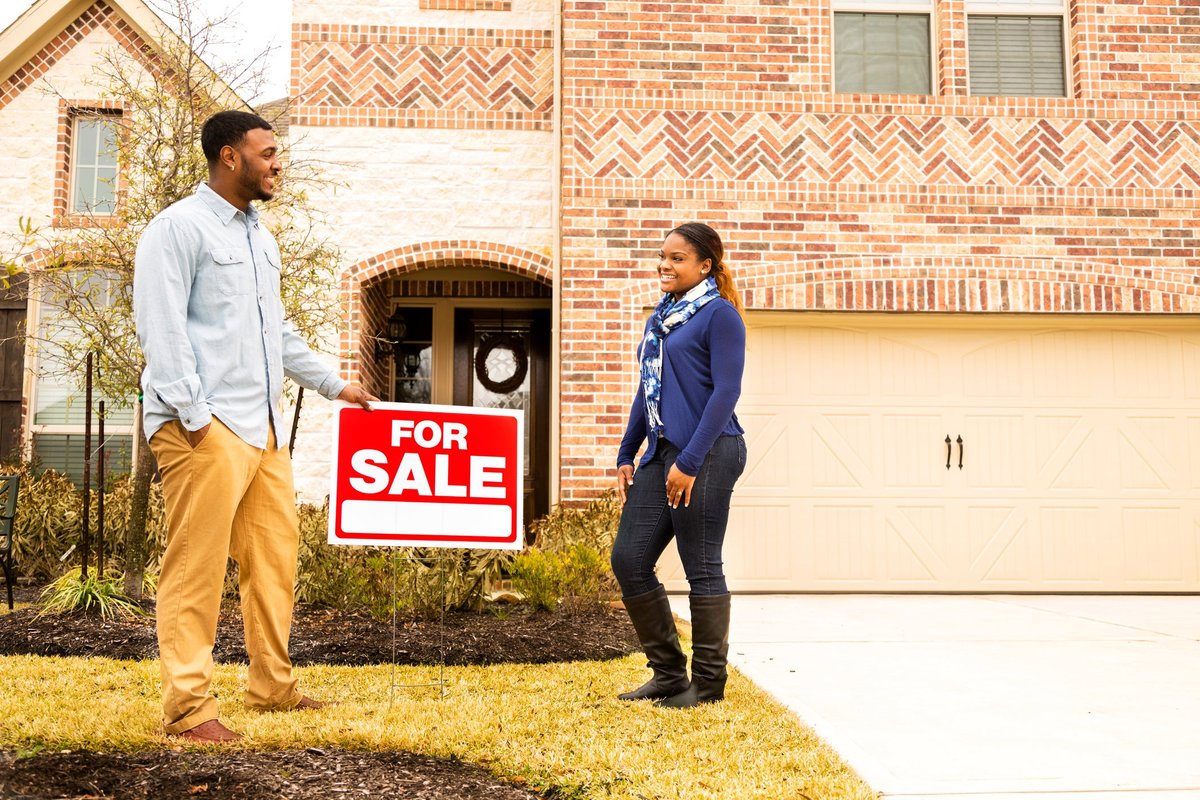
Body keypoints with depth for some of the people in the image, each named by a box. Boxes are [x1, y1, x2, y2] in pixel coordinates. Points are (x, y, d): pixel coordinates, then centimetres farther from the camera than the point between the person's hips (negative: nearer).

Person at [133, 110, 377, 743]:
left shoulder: (260, 238, 21)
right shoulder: (179, 228, -5)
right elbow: (161, 329, -13)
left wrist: (334, 385, 27)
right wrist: (194, 414, -18)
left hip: (262, 426, 9)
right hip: (205, 427, -8)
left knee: (275, 554, 11)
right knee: (197, 566, -6)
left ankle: (273, 687, 22)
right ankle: (187, 708, 1)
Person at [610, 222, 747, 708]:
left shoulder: (720, 315, -6)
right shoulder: (660, 318, 17)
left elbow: (725, 391, -14)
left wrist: (690, 462, -18)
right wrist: (626, 455, 15)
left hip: (708, 454, -8)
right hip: (661, 452, 8)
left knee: (701, 568, 0)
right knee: (628, 559, 5)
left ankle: (708, 683, 15)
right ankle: (668, 673, 19)